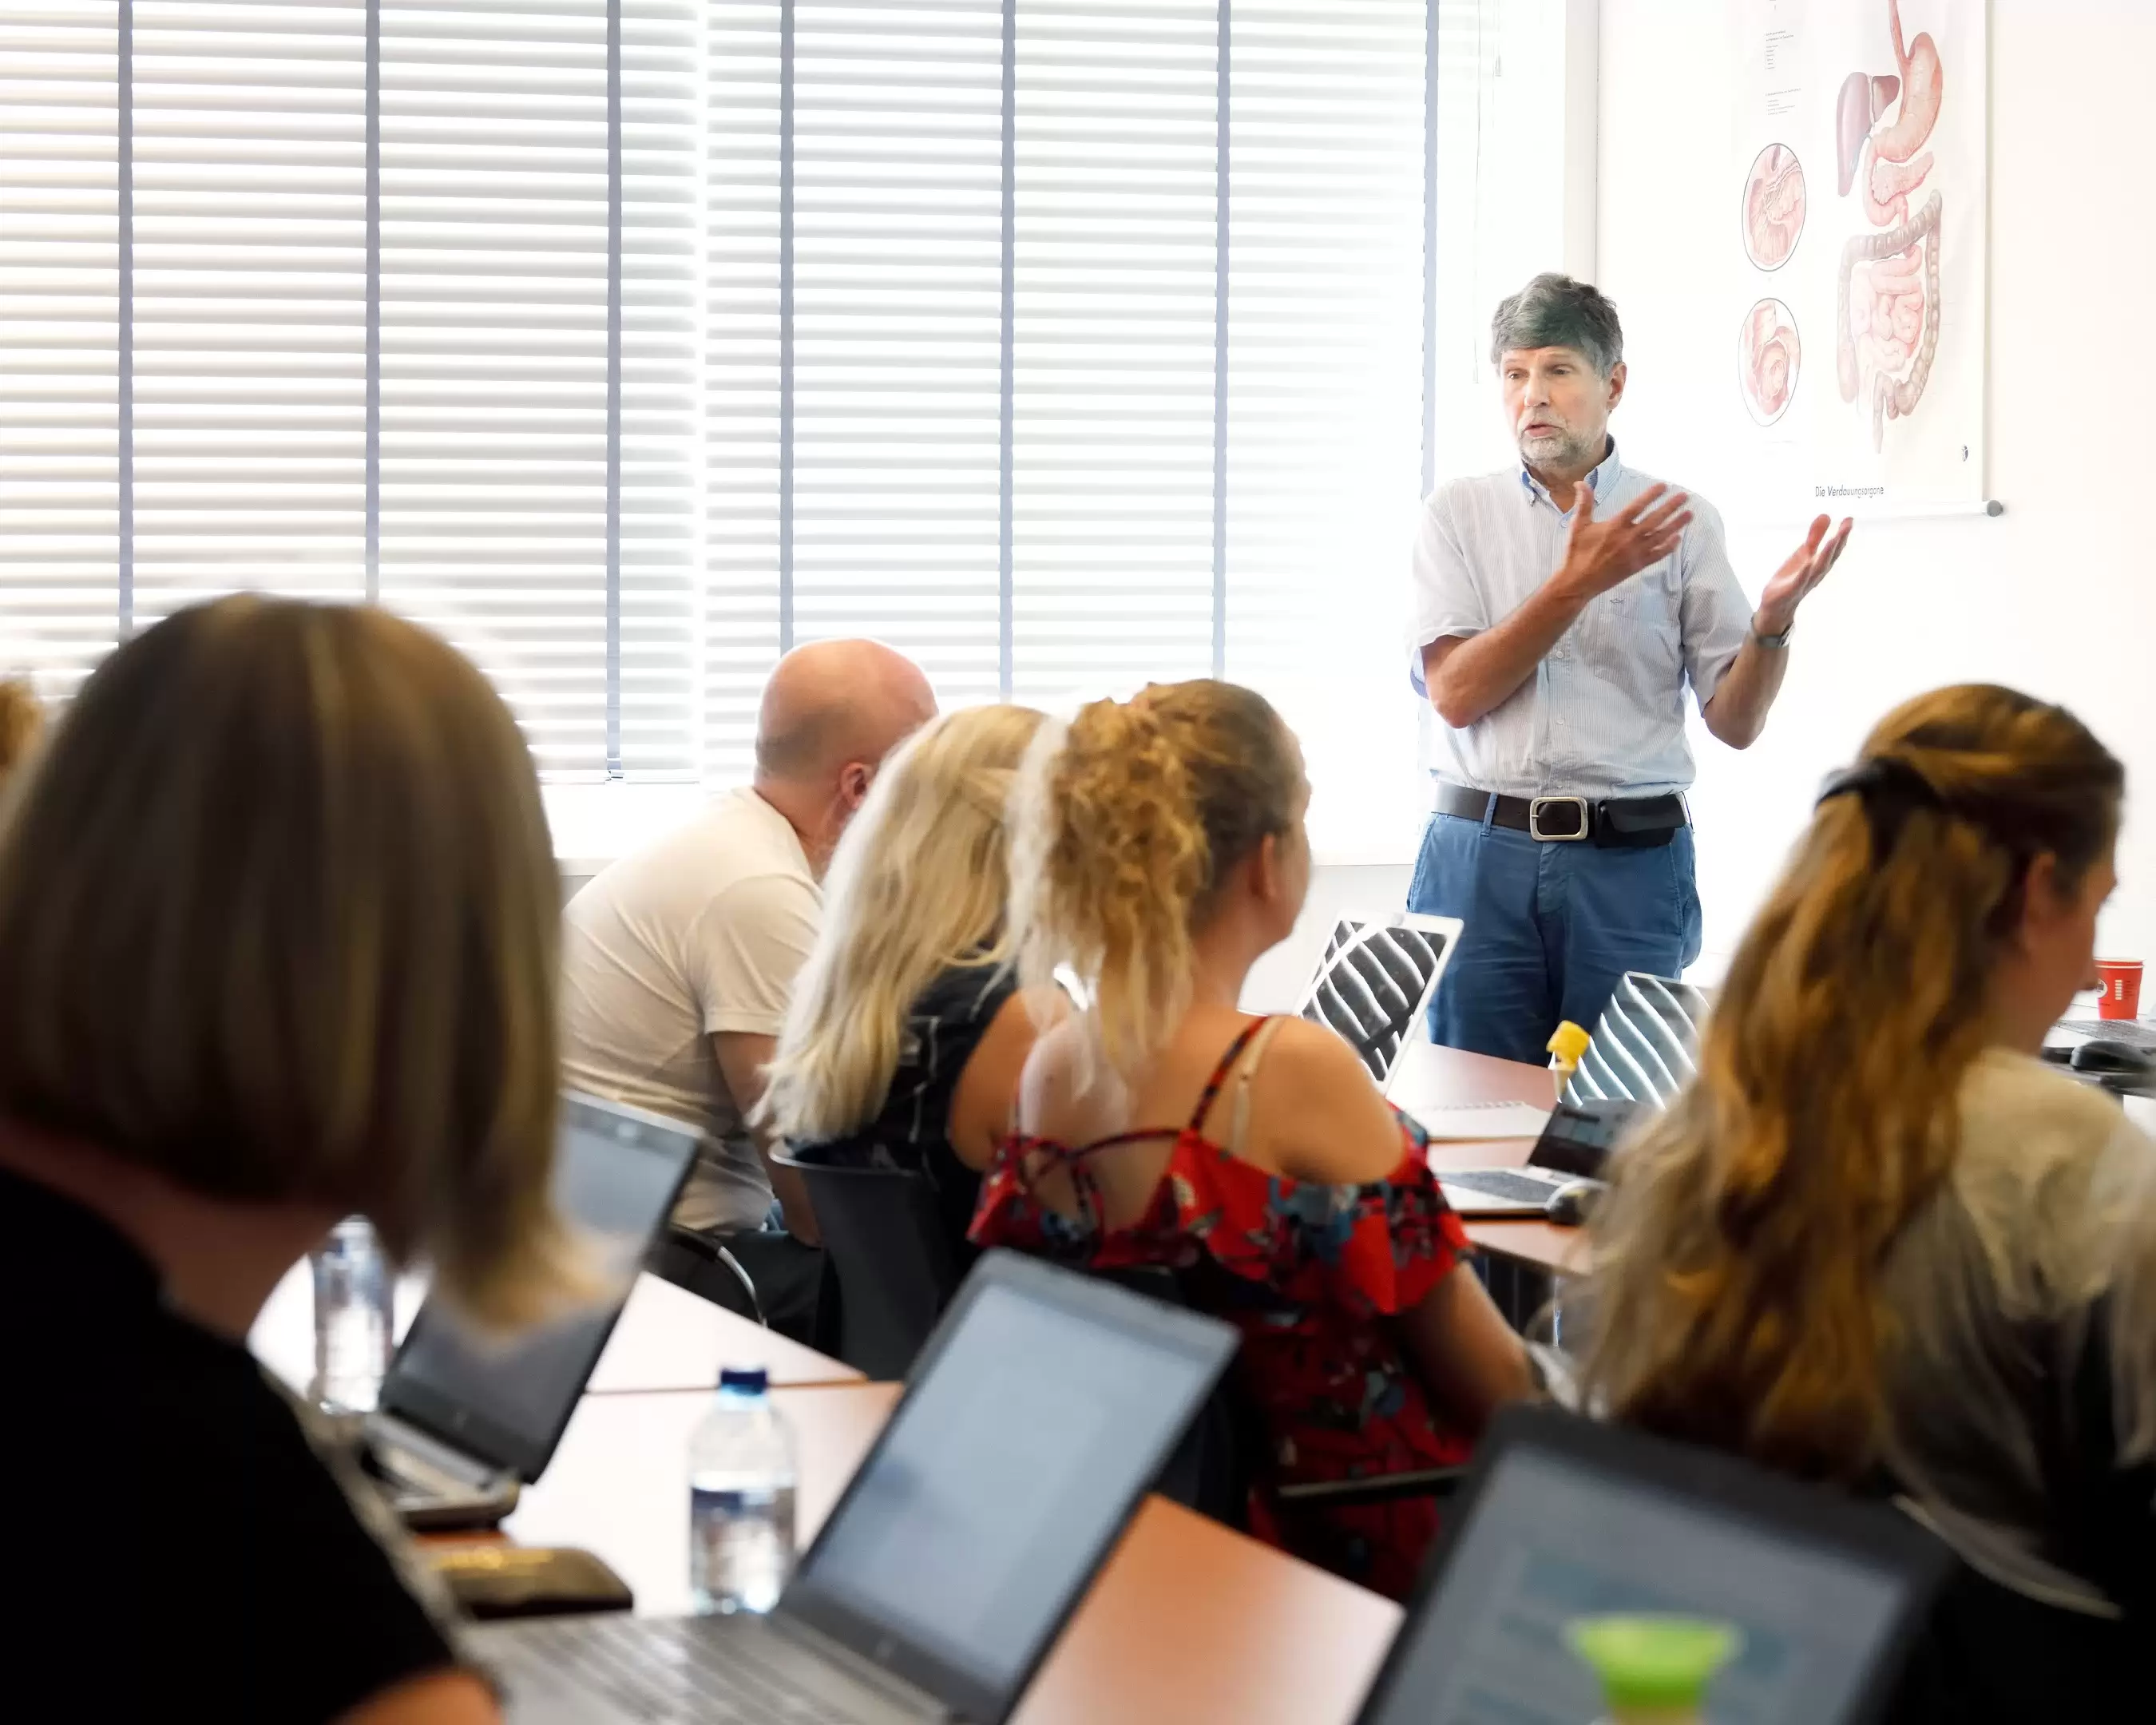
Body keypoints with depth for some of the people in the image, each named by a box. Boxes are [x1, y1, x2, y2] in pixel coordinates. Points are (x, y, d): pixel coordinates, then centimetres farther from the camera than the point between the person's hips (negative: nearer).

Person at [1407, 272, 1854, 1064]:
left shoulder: (1681, 523, 6)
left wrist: (1773, 621, -15)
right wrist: (1576, 584, -14)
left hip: (1629, 859, 0)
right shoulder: (1458, 513, 7)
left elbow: (1735, 723, 4)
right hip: (1483, 852, 1)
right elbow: (1454, 693, -6)